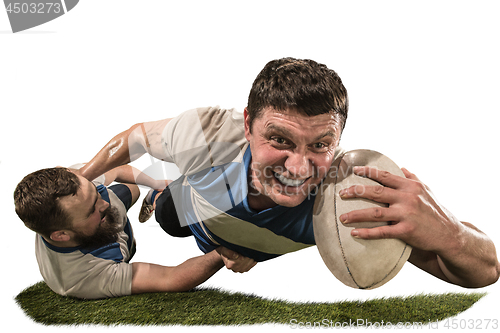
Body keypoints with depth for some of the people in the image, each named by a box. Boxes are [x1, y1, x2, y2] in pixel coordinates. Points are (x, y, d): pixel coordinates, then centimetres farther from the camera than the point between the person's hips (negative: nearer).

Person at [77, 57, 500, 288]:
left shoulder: (349, 193, -47)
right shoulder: (208, 132, -46)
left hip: (261, 260, 1)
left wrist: (447, 235, -68)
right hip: (192, 211, 0)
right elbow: (134, 137, -22)